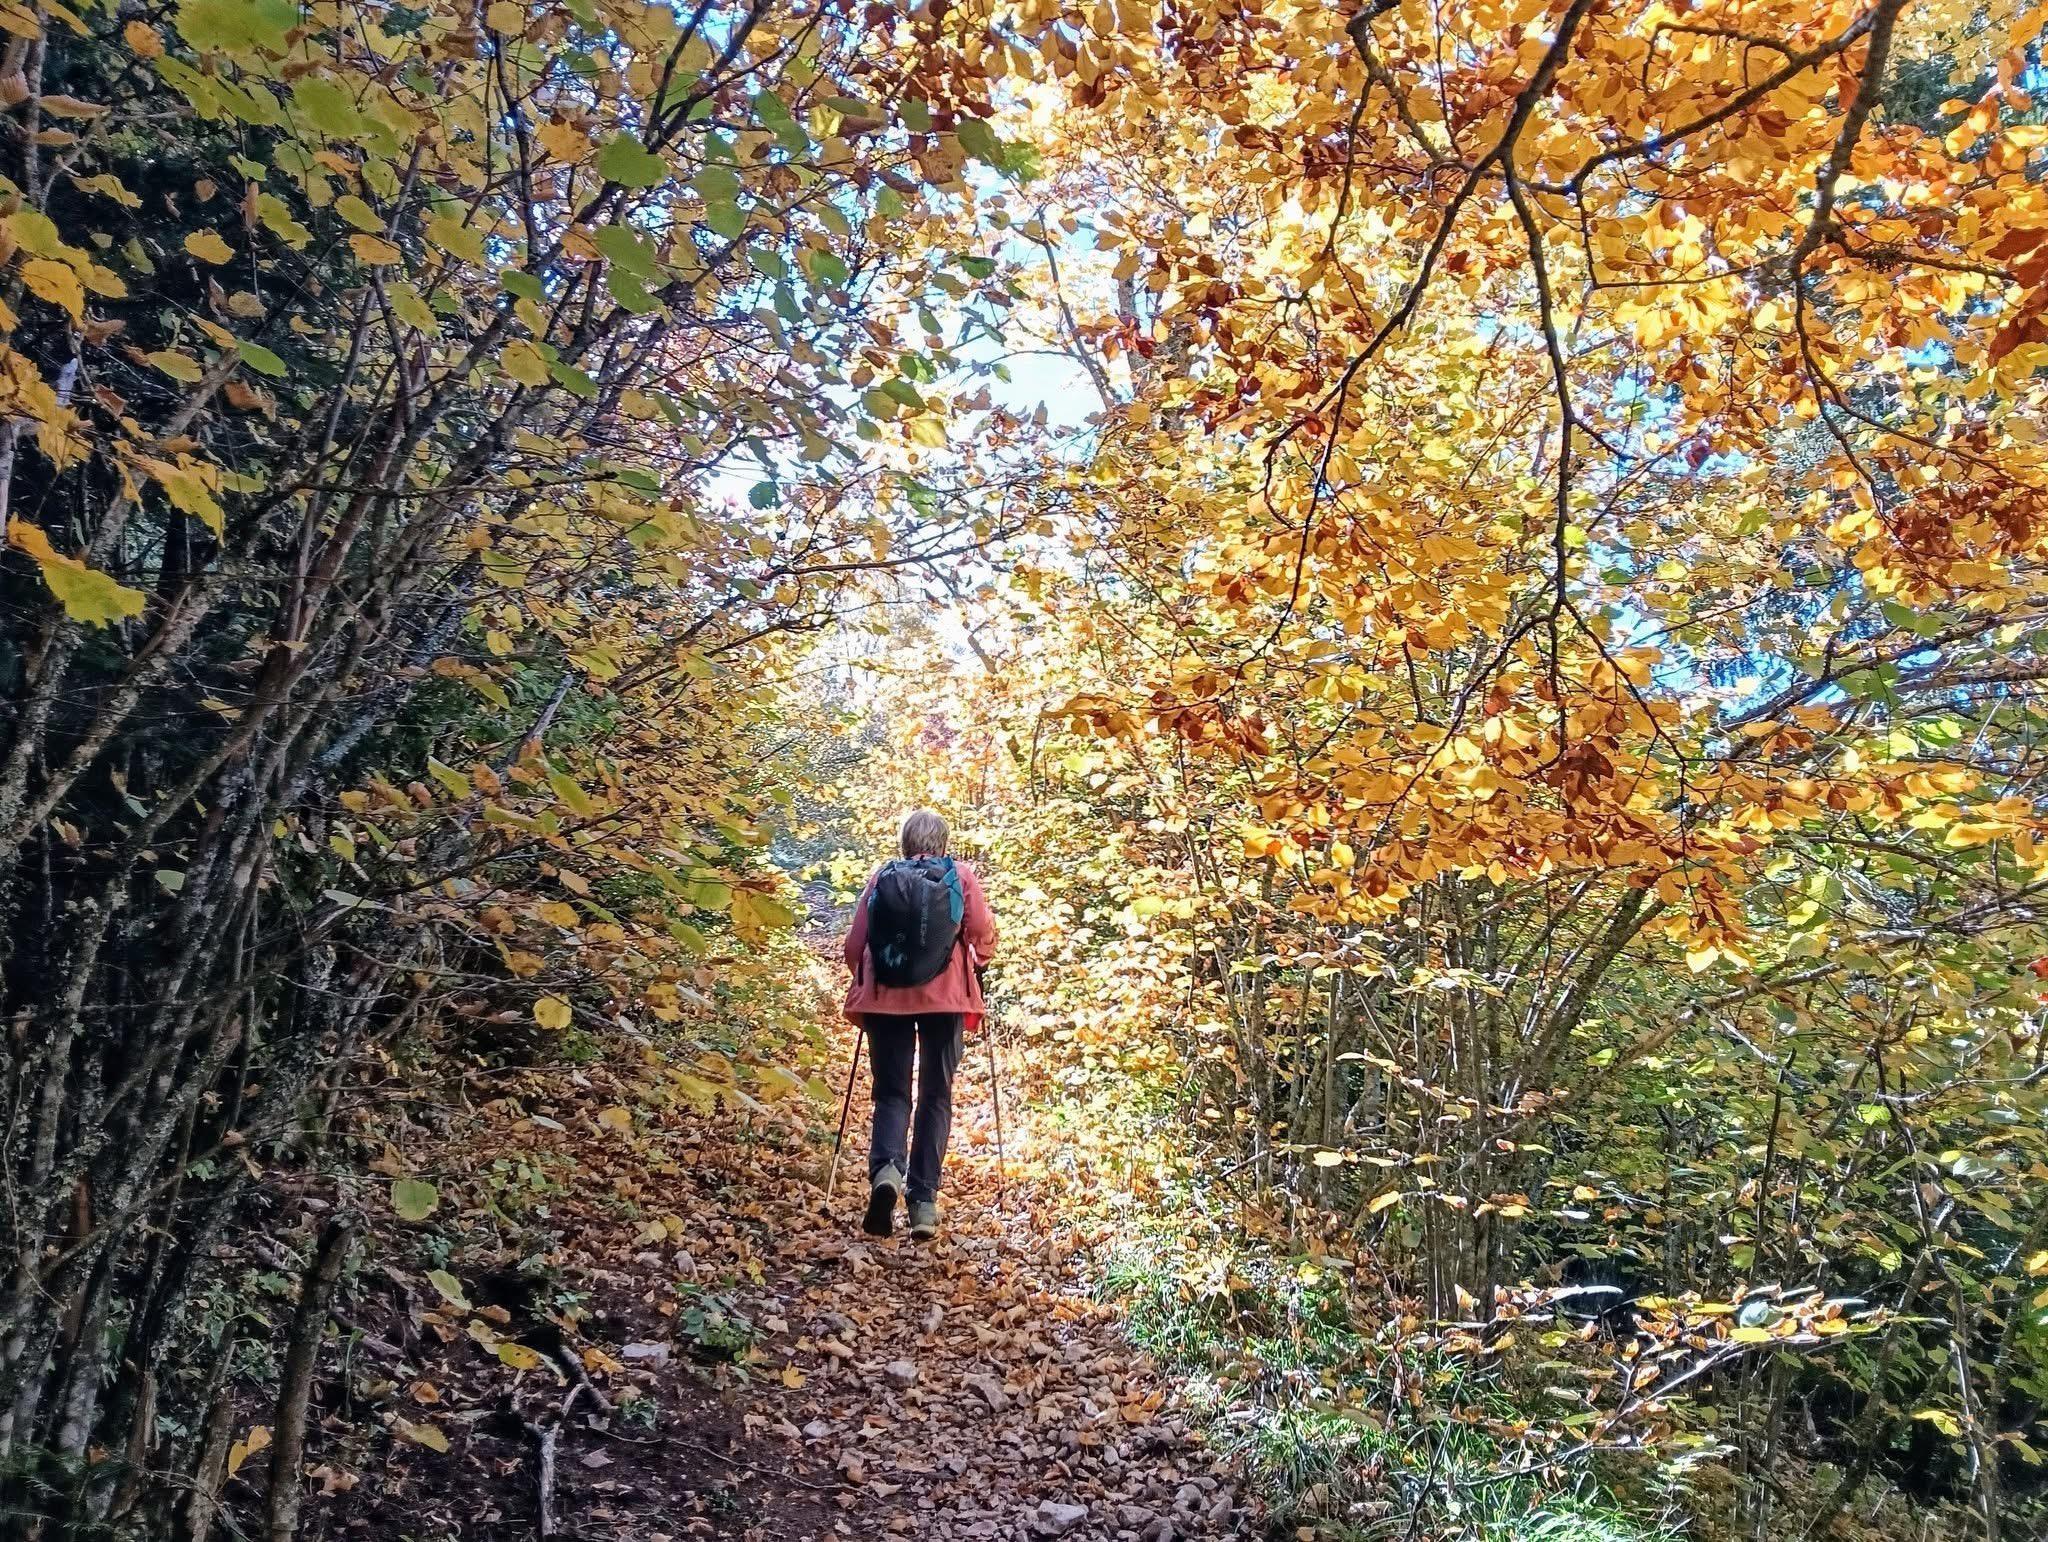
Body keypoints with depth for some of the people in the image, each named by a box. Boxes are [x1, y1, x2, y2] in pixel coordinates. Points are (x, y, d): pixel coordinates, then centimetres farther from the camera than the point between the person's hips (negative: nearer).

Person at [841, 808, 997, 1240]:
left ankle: (886, 1170, -18)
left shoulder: (882, 877, 6)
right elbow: (983, 933, -2)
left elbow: (854, 944, 5)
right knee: (936, 1096, 10)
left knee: (891, 1092, 9)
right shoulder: (959, 876, 5)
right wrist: (979, 966, 19)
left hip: (885, 997, 1)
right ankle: (924, 1200, 4)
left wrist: (867, 980, 24)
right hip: (945, 997, 0)